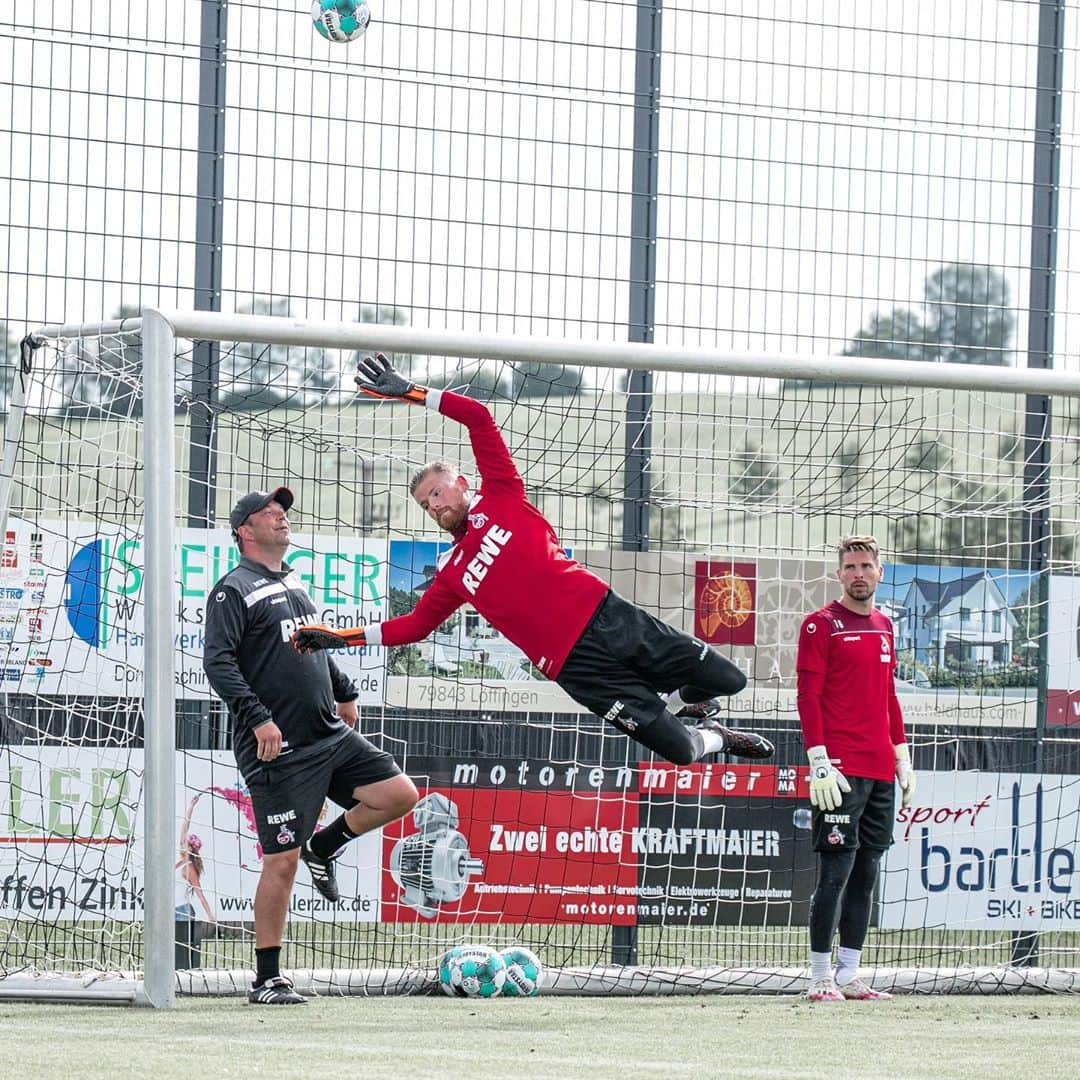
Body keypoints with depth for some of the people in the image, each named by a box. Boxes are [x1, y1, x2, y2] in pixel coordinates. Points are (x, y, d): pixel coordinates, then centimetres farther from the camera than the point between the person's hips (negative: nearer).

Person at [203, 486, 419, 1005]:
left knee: (399, 794, -4)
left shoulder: (293, 582, 17)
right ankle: (267, 979, 3)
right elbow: (218, 663, -17)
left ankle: (323, 847, 20)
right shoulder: (234, 590, -8)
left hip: (330, 736, 8)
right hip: (277, 749, -8)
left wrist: (343, 691, 30)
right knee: (282, 861, -6)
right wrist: (257, 717, -26)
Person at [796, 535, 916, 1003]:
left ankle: (849, 975, 11)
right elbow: (808, 697, -8)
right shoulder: (822, 625, -3)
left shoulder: (883, 627, 18)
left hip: (880, 771, 7)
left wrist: (902, 759, 19)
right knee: (836, 870, -9)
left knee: (866, 873, 7)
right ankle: (821, 977, -6)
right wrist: (819, 762, -15)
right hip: (841, 770, -7)